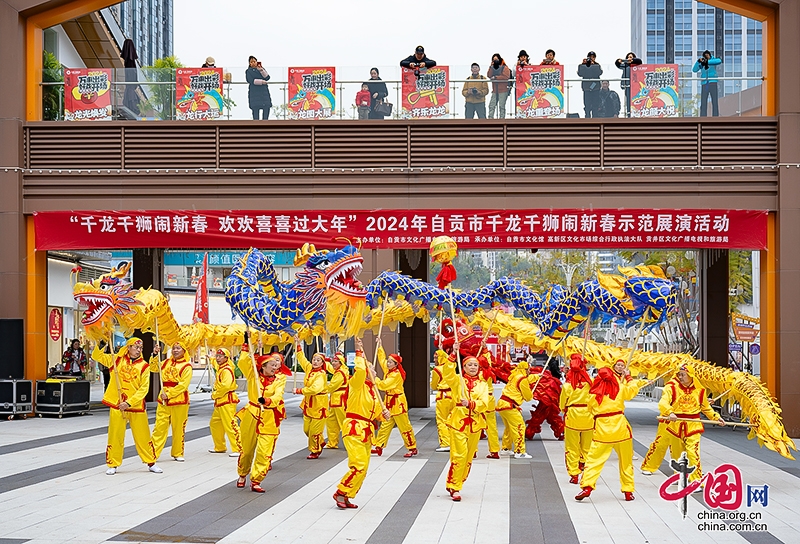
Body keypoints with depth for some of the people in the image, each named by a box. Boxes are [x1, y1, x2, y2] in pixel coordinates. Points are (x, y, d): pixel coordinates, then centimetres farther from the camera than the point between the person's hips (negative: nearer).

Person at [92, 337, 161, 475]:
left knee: (143, 436, 7)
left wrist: (129, 402, -16)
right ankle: (113, 464, 15)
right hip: (117, 404, 0)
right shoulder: (117, 359, 3)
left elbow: (144, 389, -7)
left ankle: (151, 463, 19)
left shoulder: (144, 366, -2)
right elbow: (97, 356, 3)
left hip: (136, 406, 0)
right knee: (115, 436, 4)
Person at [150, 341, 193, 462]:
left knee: (178, 429, 5)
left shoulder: (187, 366, -6)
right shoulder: (167, 362, 11)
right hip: (163, 401, 4)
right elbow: (153, 368, 19)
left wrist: (169, 394, -17)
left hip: (179, 401, -4)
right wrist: (155, 355, 5)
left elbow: (183, 385, -14)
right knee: (159, 427, 0)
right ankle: (153, 453, 1)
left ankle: (177, 454, 18)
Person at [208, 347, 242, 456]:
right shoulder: (220, 369, 15)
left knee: (230, 425, -13)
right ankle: (219, 447, 28)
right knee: (214, 424, 17)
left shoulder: (227, 370, -16)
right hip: (220, 402, 11)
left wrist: (214, 395, -15)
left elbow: (226, 386, -26)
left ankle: (238, 449, -13)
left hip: (227, 401, -11)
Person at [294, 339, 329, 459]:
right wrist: (298, 346, 18)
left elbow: (315, 389, -28)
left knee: (315, 431, -3)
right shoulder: (309, 368, 6)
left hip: (318, 405, -8)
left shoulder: (321, 375, -16)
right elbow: (302, 359, 22)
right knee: (306, 429, 11)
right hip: (308, 403, 8)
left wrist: (299, 391, -21)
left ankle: (315, 451, 14)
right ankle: (320, 443, 34)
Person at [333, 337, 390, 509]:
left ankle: (346, 497, 16)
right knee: (359, 465, -18)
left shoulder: (372, 390, 17)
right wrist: (359, 352, -23)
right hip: (354, 429, -9)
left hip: (366, 432, 9)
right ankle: (340, 493, -6)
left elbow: (377, 411, 23)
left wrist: (384, 414, 2)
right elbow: (359, 370, -29)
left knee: (362, 468, 8)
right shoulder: (356, 384, -7)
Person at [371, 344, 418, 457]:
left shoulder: (396, 374, -20)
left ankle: (412, 448, 3)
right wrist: (379, 347, 24)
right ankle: (379, 447, 12)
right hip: (389, 402, 9)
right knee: (385, 425, 9)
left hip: (398, 403, -9)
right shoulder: (388, 370, 6)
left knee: (404, 426, -3)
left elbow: (383, 385, -26)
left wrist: (374, 378, -15)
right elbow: (382, 359, 24)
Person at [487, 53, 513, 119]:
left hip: (503, 90, -6)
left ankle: (502, 118, -2)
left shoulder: (504, 68, -3)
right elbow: (489, 75, 3)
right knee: (491, 105, 3)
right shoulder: (492, 67, 15)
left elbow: (506, 76, -17)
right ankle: (490, 118, 7)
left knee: (501, 106, -6)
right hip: (495, 91, 6)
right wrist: (491, 67, -6)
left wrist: (496, 77, -14)